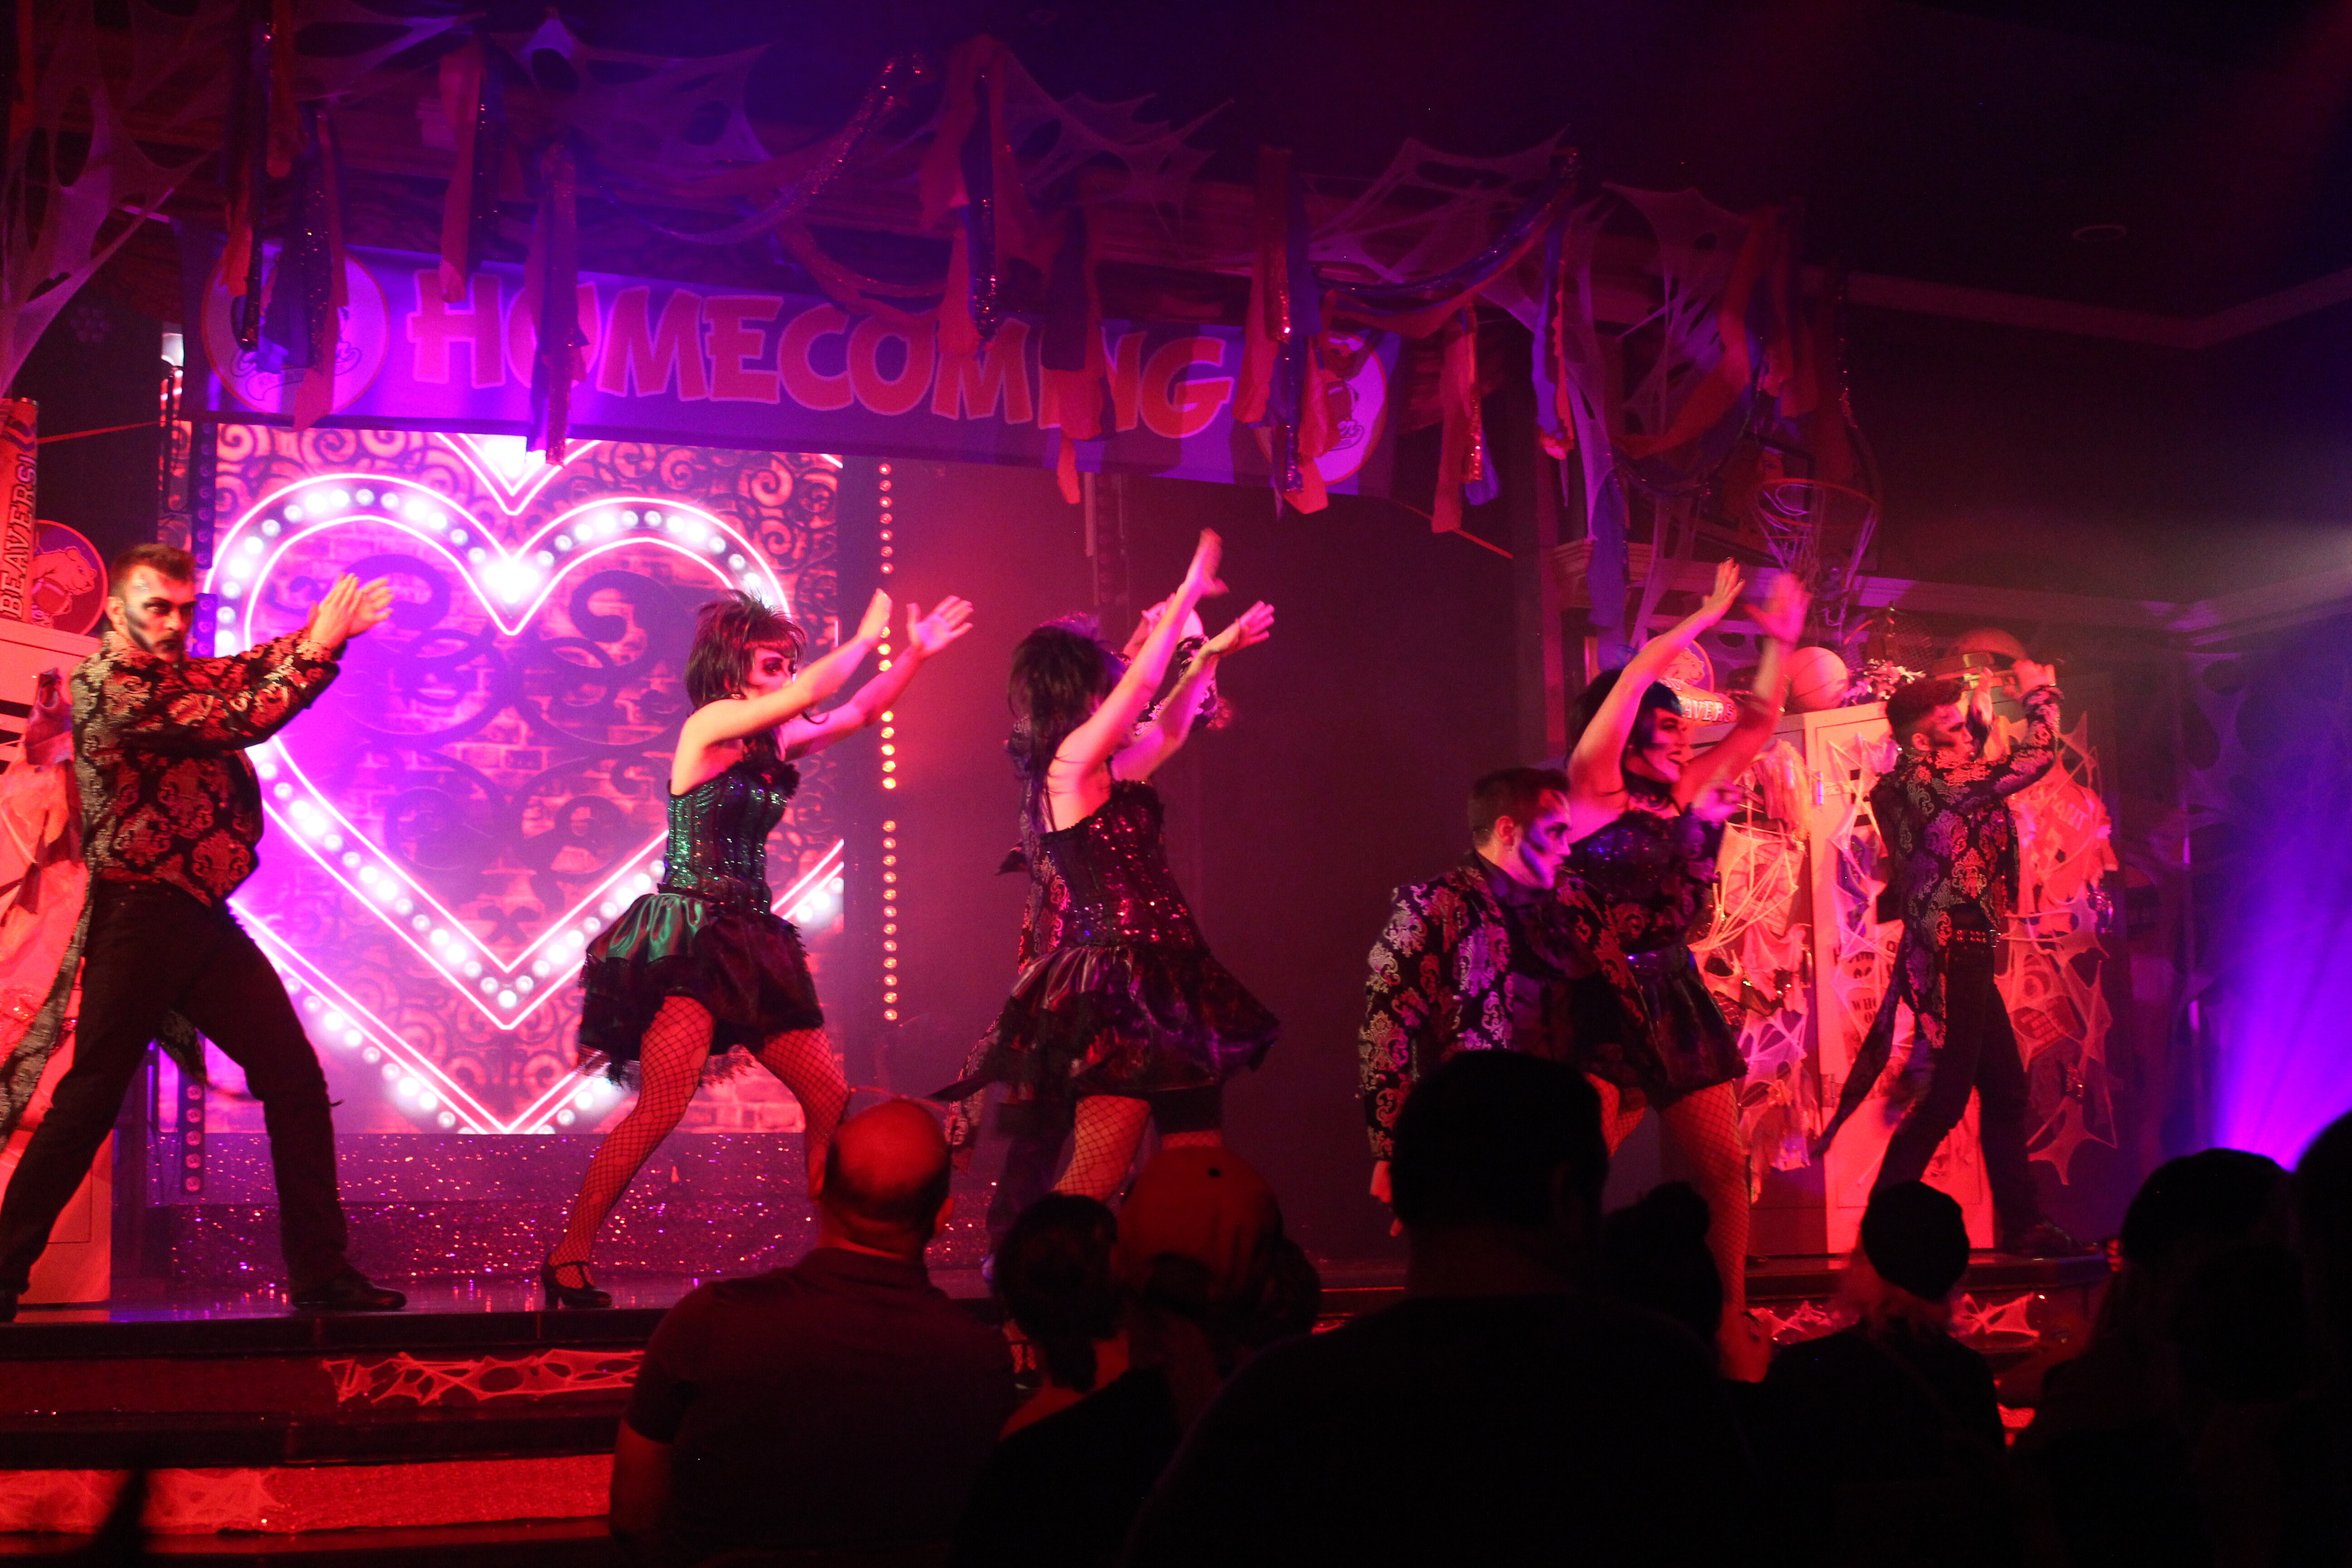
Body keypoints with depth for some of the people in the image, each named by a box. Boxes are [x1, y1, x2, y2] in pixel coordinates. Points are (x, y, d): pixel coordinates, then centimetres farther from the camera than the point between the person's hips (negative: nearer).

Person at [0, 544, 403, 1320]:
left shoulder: (176, 673, 17)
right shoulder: (107, 682, -10)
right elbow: (239, 721, -18)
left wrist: (324, 631, -10)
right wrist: (319, 646, -15)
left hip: (204, 921, 8)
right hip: (138, 920, -8)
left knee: (297, 1082, 3)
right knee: (89, 1103, -4)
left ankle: (321, 1273, 7)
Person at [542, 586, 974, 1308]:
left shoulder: (771, 743, 12)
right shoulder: (708, 726, -8)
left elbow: (858, 713, 22)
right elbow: (809, 694, -18)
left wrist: (915, 653, 14)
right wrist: (869, 635, -4)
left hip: (749, 944, 8)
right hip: (685, 941, -8)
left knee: (830, 1099, 3)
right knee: (662, 1106, -19)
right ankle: (567, 1260, -12)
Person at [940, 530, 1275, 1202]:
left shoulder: (1102, 775, 16)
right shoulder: (1068, 763, -7)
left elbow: (1166, 730, 32)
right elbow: (1142, 681, -9)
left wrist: (1209, 658, 31)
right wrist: (1187, 594, -1)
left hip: (1160, 981, 10)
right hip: (1119, 980, -10)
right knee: (1098, 1174, -11)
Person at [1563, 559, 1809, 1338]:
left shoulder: (1689, 795, 13)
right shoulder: (1595, 793, -4)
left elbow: (1756, 725, 21)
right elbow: (1634, 680, -12)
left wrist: (1782, 641, 15)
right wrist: (1708, 616, -4)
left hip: (1679, 1001, 7)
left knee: (1724, 1170, 4)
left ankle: (1730, 1329, 14)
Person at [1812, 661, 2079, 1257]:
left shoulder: (1905, 787, 9)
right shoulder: (1927, 781, -16)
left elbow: (1966, 784, 31)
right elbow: (2038, 756, -11)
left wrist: (1982, 725, 21)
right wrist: (2039, 693, 5)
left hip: (1961, 960, 10)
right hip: (1953, 958, -10)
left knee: (2006, 1091, 13)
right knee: (1943, 1101, -7)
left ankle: (2022, 1226, 19)